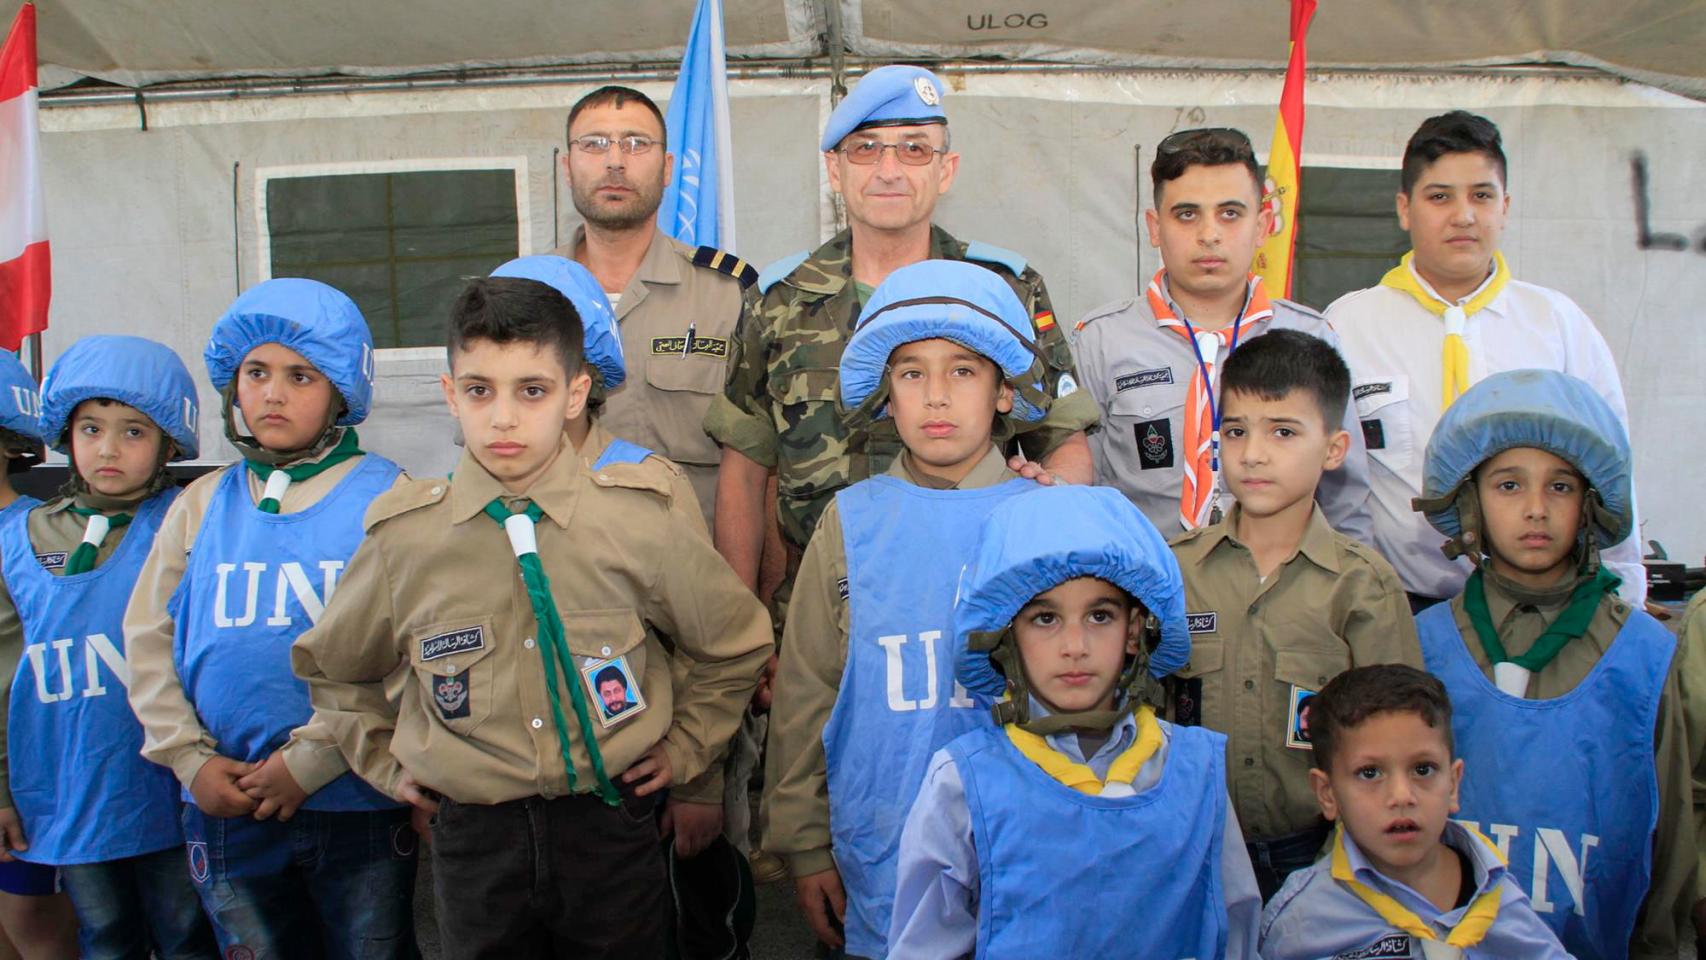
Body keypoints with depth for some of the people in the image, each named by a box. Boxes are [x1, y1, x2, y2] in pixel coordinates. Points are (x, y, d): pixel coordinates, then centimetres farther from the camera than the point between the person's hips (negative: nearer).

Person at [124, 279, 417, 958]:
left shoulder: (388, 499, -4)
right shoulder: (203, 505, 8)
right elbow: (149, 640, 8)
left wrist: (311, 757, -15)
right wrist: (192, 760, -3)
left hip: (361, 807, -3)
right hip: (228, 812, 4)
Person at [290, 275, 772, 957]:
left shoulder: (636, 524, -8)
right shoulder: (404, 541, -5)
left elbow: (737, 645, 7)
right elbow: (333, 668, 14)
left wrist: (684, 746, 6)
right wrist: (384, 761, 10)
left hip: (611, 824, 0)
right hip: (472, 841, 1)